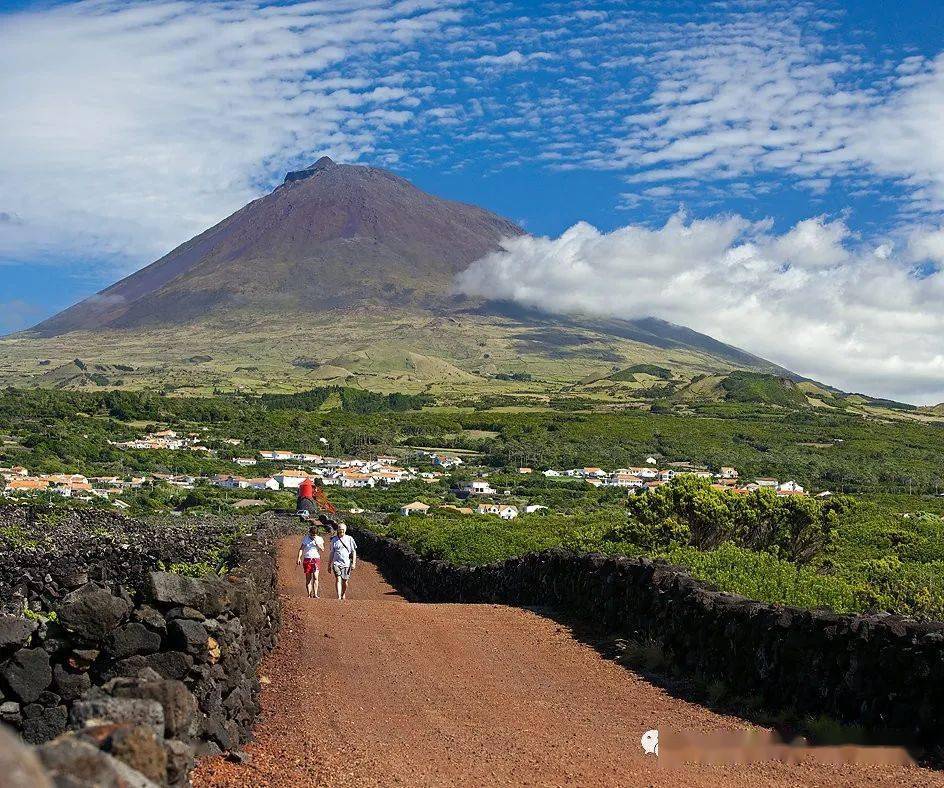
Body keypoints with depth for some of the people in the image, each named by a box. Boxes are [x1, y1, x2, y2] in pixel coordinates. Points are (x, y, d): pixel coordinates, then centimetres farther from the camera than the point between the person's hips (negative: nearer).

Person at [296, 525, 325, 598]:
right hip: (307, 559, 0)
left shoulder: (319, 539, 5)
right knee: (308, 578, 1)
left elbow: (322, 549, -1)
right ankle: (309, 594, 5)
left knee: (315, 577, -12)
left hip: (316, 559, 0)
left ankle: (315, 594, -13)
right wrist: (299, 558, -10)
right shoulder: (306, 539, 2)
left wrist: (316, 543, -14)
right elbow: (301, 549, 1)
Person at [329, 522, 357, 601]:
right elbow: (332, 553, 14)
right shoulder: (334, 539, 8)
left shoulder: (349, 539, 4)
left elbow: (354, 552, 5)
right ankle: (339, 597, -23)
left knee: (345, 581, 6)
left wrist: (353, 563, -4)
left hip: (346, 563, 0)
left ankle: (343, 594, 31)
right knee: (338, 579, -16)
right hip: (336, 563, 0)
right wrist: (329, 564, 14)